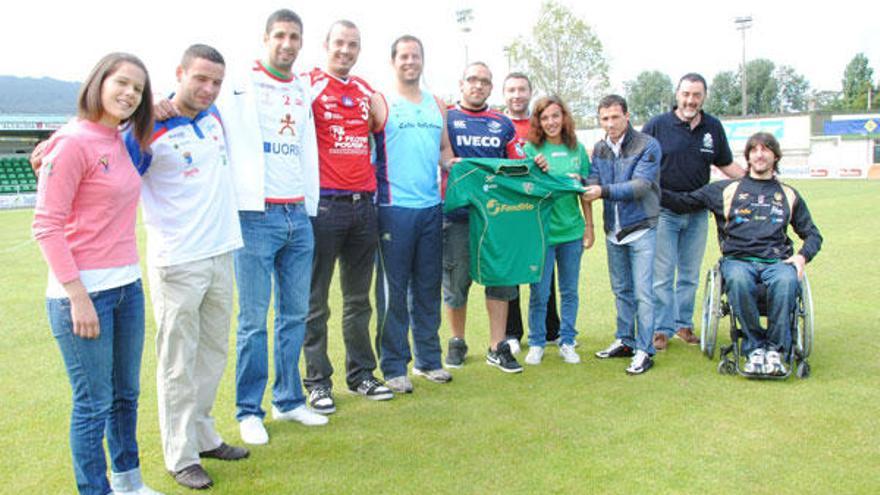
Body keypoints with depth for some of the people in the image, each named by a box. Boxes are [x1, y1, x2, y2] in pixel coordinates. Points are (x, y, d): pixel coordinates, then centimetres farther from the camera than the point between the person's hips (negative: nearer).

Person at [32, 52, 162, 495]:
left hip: (127, 285, 8)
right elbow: (46, 226, -14)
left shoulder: (121, 142, 9)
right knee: (94, 403, 3)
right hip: (82, 292, -8)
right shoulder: (72, 143, -12)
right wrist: (78, 296, -18)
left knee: (126, 395, 18)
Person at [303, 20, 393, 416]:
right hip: (324, 204, -5)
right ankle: (318, 381, 13)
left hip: (363, 202, 6)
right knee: (316, 301, 2)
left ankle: (361, 373, 24)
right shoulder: (309, 85, -3)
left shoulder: (367, 91, 14)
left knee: (358, 298, 13)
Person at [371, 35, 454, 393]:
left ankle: (428, 359, 24)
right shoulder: (380, 104, -1)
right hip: (394, 209, -5)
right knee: (393, 289, 0)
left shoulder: (437, 105, 16)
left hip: (431, 207, 5)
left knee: (428, 287, 12)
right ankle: (393, 367, 10)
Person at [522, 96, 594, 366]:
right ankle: (536, 343, 19)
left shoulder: (577, 149, 6)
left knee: (570, 291, 11)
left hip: (572, 230, 3)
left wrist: (589, 226, 7)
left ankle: (567, 342, 24)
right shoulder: (531, 149, -2)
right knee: (539, 292, 4)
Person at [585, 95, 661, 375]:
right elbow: (593, 181, -1)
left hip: (641, 228, -5)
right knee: (621, 289, 15)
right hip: (613, 230, 5)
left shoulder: (647, 146, -10)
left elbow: (640, 185, -20)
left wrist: (604, 191, -30)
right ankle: (625, 341, 27)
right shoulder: (599, 150, 8)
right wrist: (584, 186, -24)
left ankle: (644, 350, 2)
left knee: (642, 292, -5)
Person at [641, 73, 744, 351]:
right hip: (663, 210, -4)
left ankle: (684, 323, 25)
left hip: (697, 212, 4)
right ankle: (662, 328, 10)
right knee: (662, 274, 0)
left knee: (690, 274, 12)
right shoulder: (657, 126, -4)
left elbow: (727, 165, 16)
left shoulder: (713, 128, 7)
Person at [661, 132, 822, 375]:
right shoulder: (727, 189, 19)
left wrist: (802, 257, 5)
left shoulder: (789, 195, 25)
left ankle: (776, 349, -24)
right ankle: (754, 348, -23)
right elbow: (685, 202, 13)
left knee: (785, 281, -36)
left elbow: (812, 234, 26)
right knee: (738, 280, -38)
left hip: (776, 261, 1)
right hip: (738, 259, -1)